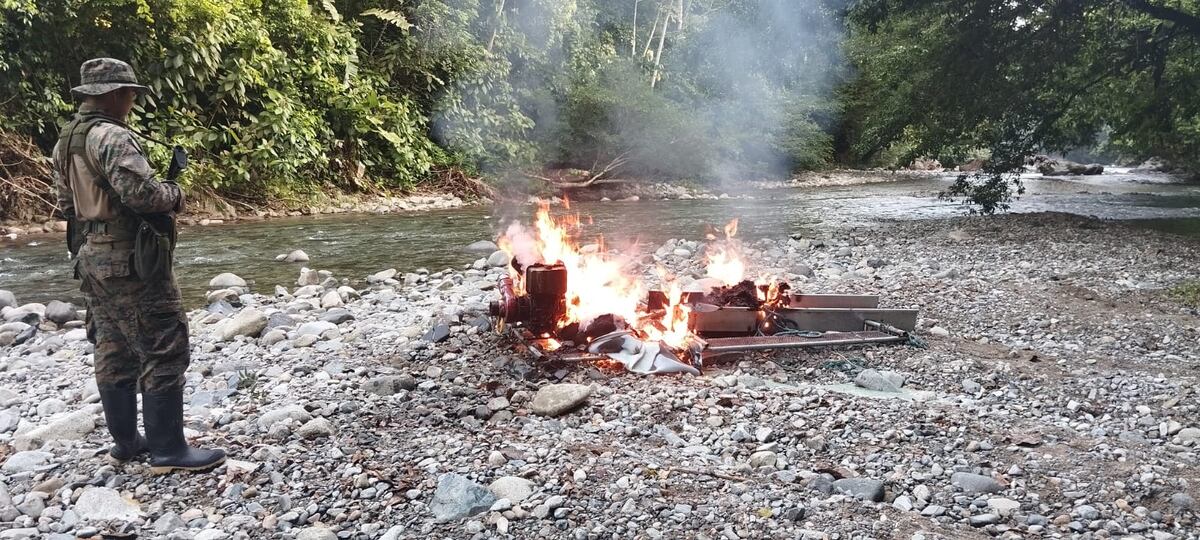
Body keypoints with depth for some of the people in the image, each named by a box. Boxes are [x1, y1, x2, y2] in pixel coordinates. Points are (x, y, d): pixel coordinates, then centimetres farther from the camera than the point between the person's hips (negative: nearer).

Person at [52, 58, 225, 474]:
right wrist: (174, 194, -9)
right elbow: (141, 191, -27)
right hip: (129, 261, -10)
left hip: (92, 259, 10)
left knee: (114, 353, 15)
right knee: (163, 353, -6)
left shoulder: (65, 142, 13)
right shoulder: (111, 136, -18)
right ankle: (168, 450, -3)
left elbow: (67, 204, 20)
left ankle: (125, 440, 24)